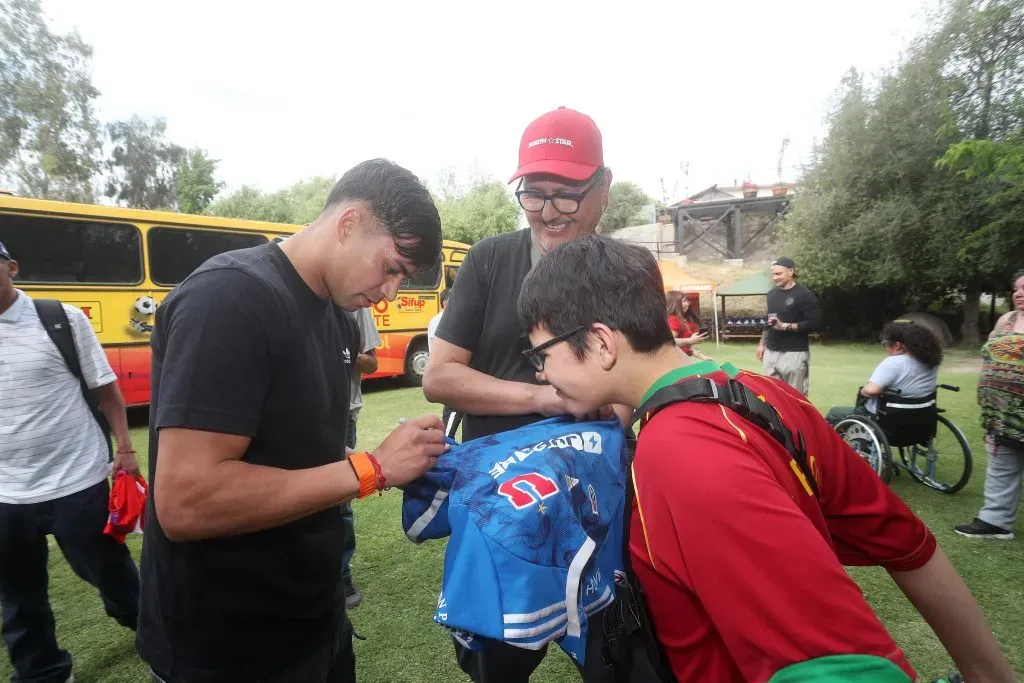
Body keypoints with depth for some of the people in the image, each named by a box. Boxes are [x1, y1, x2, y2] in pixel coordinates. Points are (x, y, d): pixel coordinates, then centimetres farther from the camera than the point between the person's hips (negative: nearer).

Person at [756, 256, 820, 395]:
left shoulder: (805, 295, -8)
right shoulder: (772, 294, 14)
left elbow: (814, 323, -15)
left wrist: (784, 326, -21)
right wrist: (762, 344, 20)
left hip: (794, 353, -7)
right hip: (771, 352, 7)